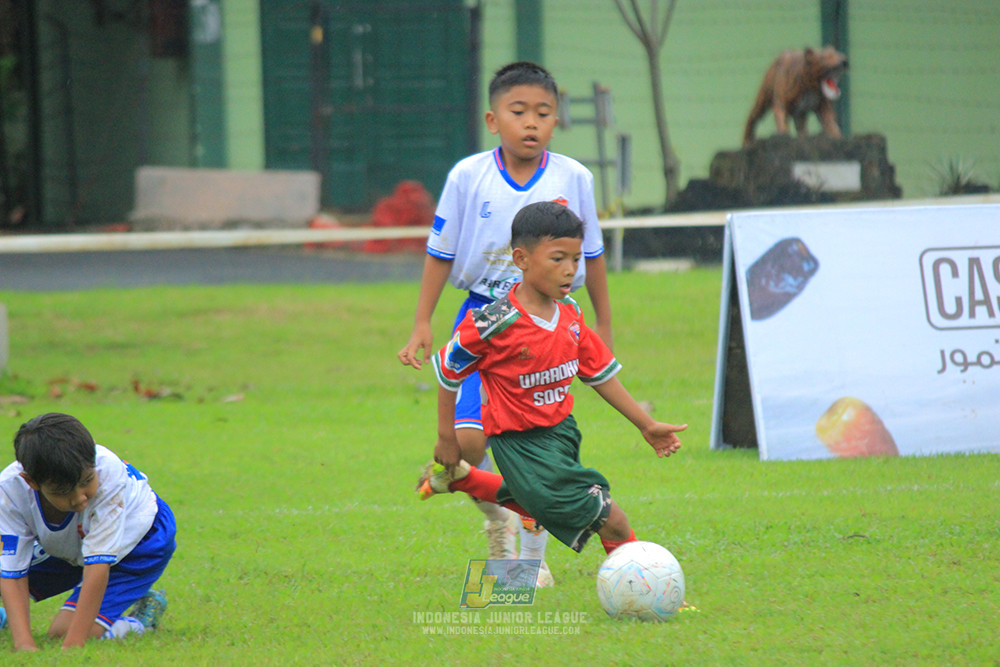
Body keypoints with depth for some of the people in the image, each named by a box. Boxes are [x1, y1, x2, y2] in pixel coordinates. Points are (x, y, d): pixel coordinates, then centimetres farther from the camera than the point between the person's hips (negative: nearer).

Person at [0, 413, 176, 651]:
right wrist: (24, 644, -46)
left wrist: (73, 643, -45)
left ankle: (144, 617, 1)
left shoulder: (108, 473, -43)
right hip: (67, 547, 4)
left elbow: (99, 564, -42)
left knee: (65, 630, -22)